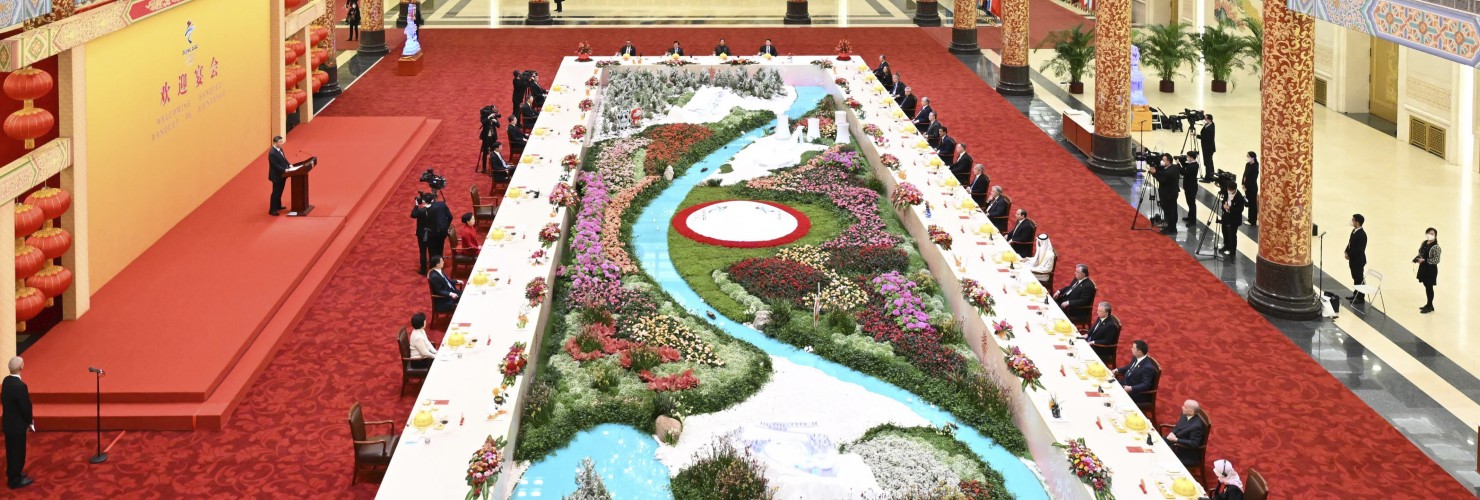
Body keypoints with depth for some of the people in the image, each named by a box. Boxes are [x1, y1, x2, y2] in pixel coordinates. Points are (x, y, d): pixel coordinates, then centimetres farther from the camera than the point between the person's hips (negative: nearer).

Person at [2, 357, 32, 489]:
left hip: (8, 422, 8)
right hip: (18, 424, -8)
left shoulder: (6, 381, -2)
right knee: (18, 451, 5)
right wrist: (30, 422, -4)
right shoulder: (20, 386, -28)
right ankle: (16, 480, 14)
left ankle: (12, 473, 37)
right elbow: (25, 406, -22)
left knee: (11, 449, 22)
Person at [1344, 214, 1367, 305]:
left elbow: (1359, 249, -26)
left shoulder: (1361, 234, -25)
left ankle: (1360, 298, 14)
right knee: (1355, 278, 19)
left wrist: (1349, 255, -19)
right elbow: (1350, 243, 13)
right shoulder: (1354, 231, 4)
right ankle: (1356, 295, 32)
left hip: (1358, 260, -9)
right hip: (1353, 259, 9)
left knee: (1359, 279, 3)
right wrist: (1346, 252, -2)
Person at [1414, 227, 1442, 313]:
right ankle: (1429, 304, 30)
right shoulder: (1424, 243, 4)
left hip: (1431, 269, -8)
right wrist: (1417, 259, -6)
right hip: (1423, 268, 8)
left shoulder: (1435, 247, -21)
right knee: (1426, 286, 17)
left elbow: (1436, 260, -21)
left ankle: (1430, 306, 15)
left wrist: (1424, 260, -26)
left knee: (1429, 287, 2)